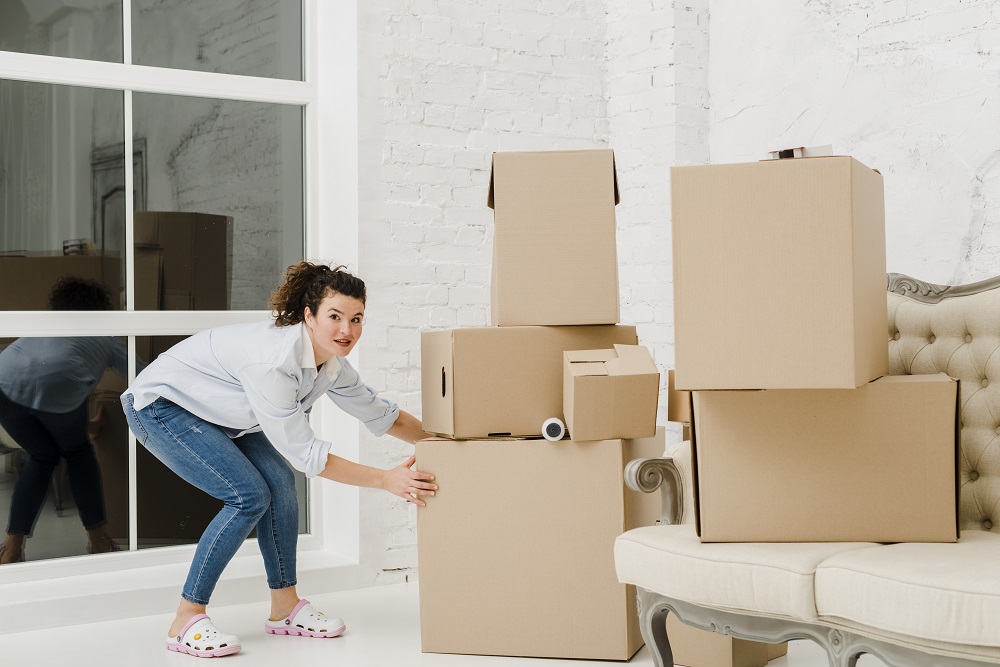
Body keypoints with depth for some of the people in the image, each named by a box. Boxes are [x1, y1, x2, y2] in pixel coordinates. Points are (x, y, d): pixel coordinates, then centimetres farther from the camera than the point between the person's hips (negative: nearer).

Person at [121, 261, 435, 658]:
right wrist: (385, 480, -31)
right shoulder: (272, 359, -37)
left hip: (212, 412, 8)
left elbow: (378, 413, 6)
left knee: (279, 482, -5)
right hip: (159, 406, -8)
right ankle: (186, 624, -8)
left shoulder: (331, 363, -11)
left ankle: (284, 608, 9)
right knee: (249, 496, -18)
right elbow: (304, 454, -33)